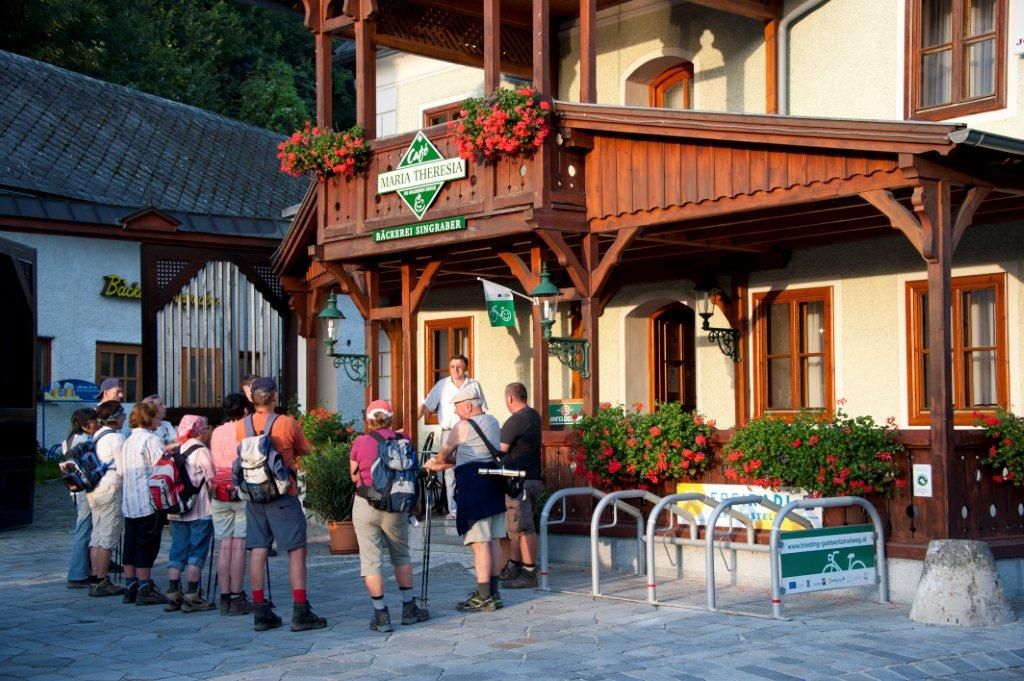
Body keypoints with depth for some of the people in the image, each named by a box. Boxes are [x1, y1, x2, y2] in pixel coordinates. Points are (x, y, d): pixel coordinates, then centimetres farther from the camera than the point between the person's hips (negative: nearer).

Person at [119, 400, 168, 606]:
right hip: (148, 502, -8)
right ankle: (145, 590, -3)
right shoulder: (150, 440, -11)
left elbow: (120, 472, 19)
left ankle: (131, 588, 15)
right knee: (147, 545, -4)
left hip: (129, 504, 8)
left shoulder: (128, 441, 15)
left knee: (131, 544, 10)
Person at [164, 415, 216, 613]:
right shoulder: (200, 451, -9)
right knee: (197, 551, -2)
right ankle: (191, 597, -3)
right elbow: (212, 480, -12)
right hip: (200, 510, -7)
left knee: (177, 550, 9)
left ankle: (172, 596, 8)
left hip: (176, 510, 7)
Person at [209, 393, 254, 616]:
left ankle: (225, 598, 7)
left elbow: (213, 466, 12)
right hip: (243, 493, -5)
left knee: (224, 546, 5)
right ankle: (237, 599, -3)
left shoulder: (216, 433, 10)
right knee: (239, 546, -4)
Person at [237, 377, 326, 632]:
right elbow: (304, 450, 3)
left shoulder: (241, 426, 0)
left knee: (258, 551, 7)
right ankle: (300, 612, -2)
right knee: (297, 550, 1)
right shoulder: (287, 423, -11)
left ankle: (260, 612, 8)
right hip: (283, 495, -5)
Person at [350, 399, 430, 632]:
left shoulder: (360, 442, -6)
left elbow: (354, 476, 5)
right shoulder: (403, 441, -2)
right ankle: (409, 609, 25)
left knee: (371, 560, 4)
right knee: (401, 556, 19)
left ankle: (381, 614, 3)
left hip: (365, 506, -2)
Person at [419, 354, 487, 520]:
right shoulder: (442, 385, 7)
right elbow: (427, 405, 1)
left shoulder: (474, 385, 8)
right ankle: (453, 510, 2)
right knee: (450, 471, -2)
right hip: (449, 432, 0)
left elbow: (483, 409, 12)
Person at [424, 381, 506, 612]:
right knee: (493, 540, 12)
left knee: (479, 543, -7)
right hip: (494, 487, 8)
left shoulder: (463, 427, -9)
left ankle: (484, 598, -6)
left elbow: (444, 453, 4)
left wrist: (433, 462, 27)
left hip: (474, 488, -8)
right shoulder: (492, 422, 14)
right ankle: (493, 593, 18)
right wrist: (442, 466, 26)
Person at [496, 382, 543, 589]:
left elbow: (499, 451, -13)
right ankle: (514, 568, 27)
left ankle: (529, 574, -5)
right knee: (518, 526, 18)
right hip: (534, 478, 10)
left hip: (519, 481, -10)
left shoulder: (515, 421, -16)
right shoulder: (534, 416, 13)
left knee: (523, 528, -7)